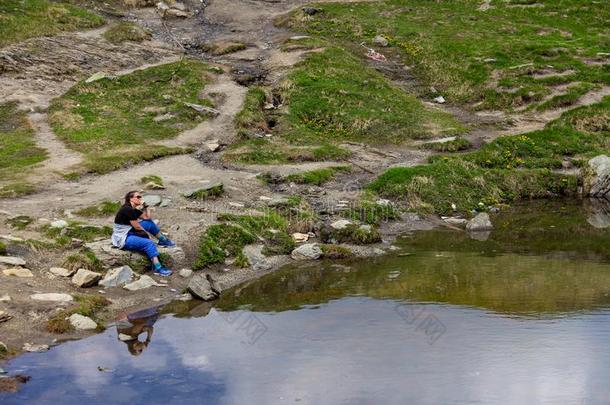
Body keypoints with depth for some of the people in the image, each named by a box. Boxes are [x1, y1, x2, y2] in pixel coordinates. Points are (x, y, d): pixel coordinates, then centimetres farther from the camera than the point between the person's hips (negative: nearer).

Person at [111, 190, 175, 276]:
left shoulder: (134, 209, 9)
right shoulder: (127, 209, -20)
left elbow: (147, 218, 10)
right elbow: (137, 227, -16)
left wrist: (145, 206, 0)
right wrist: (147, 233, -1)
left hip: (129, 232, 11)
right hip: (123, 239, -11)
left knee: (150, 223, 14)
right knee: (149, 243, -25)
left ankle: (163, 240, 30)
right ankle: (157, 267, -29)